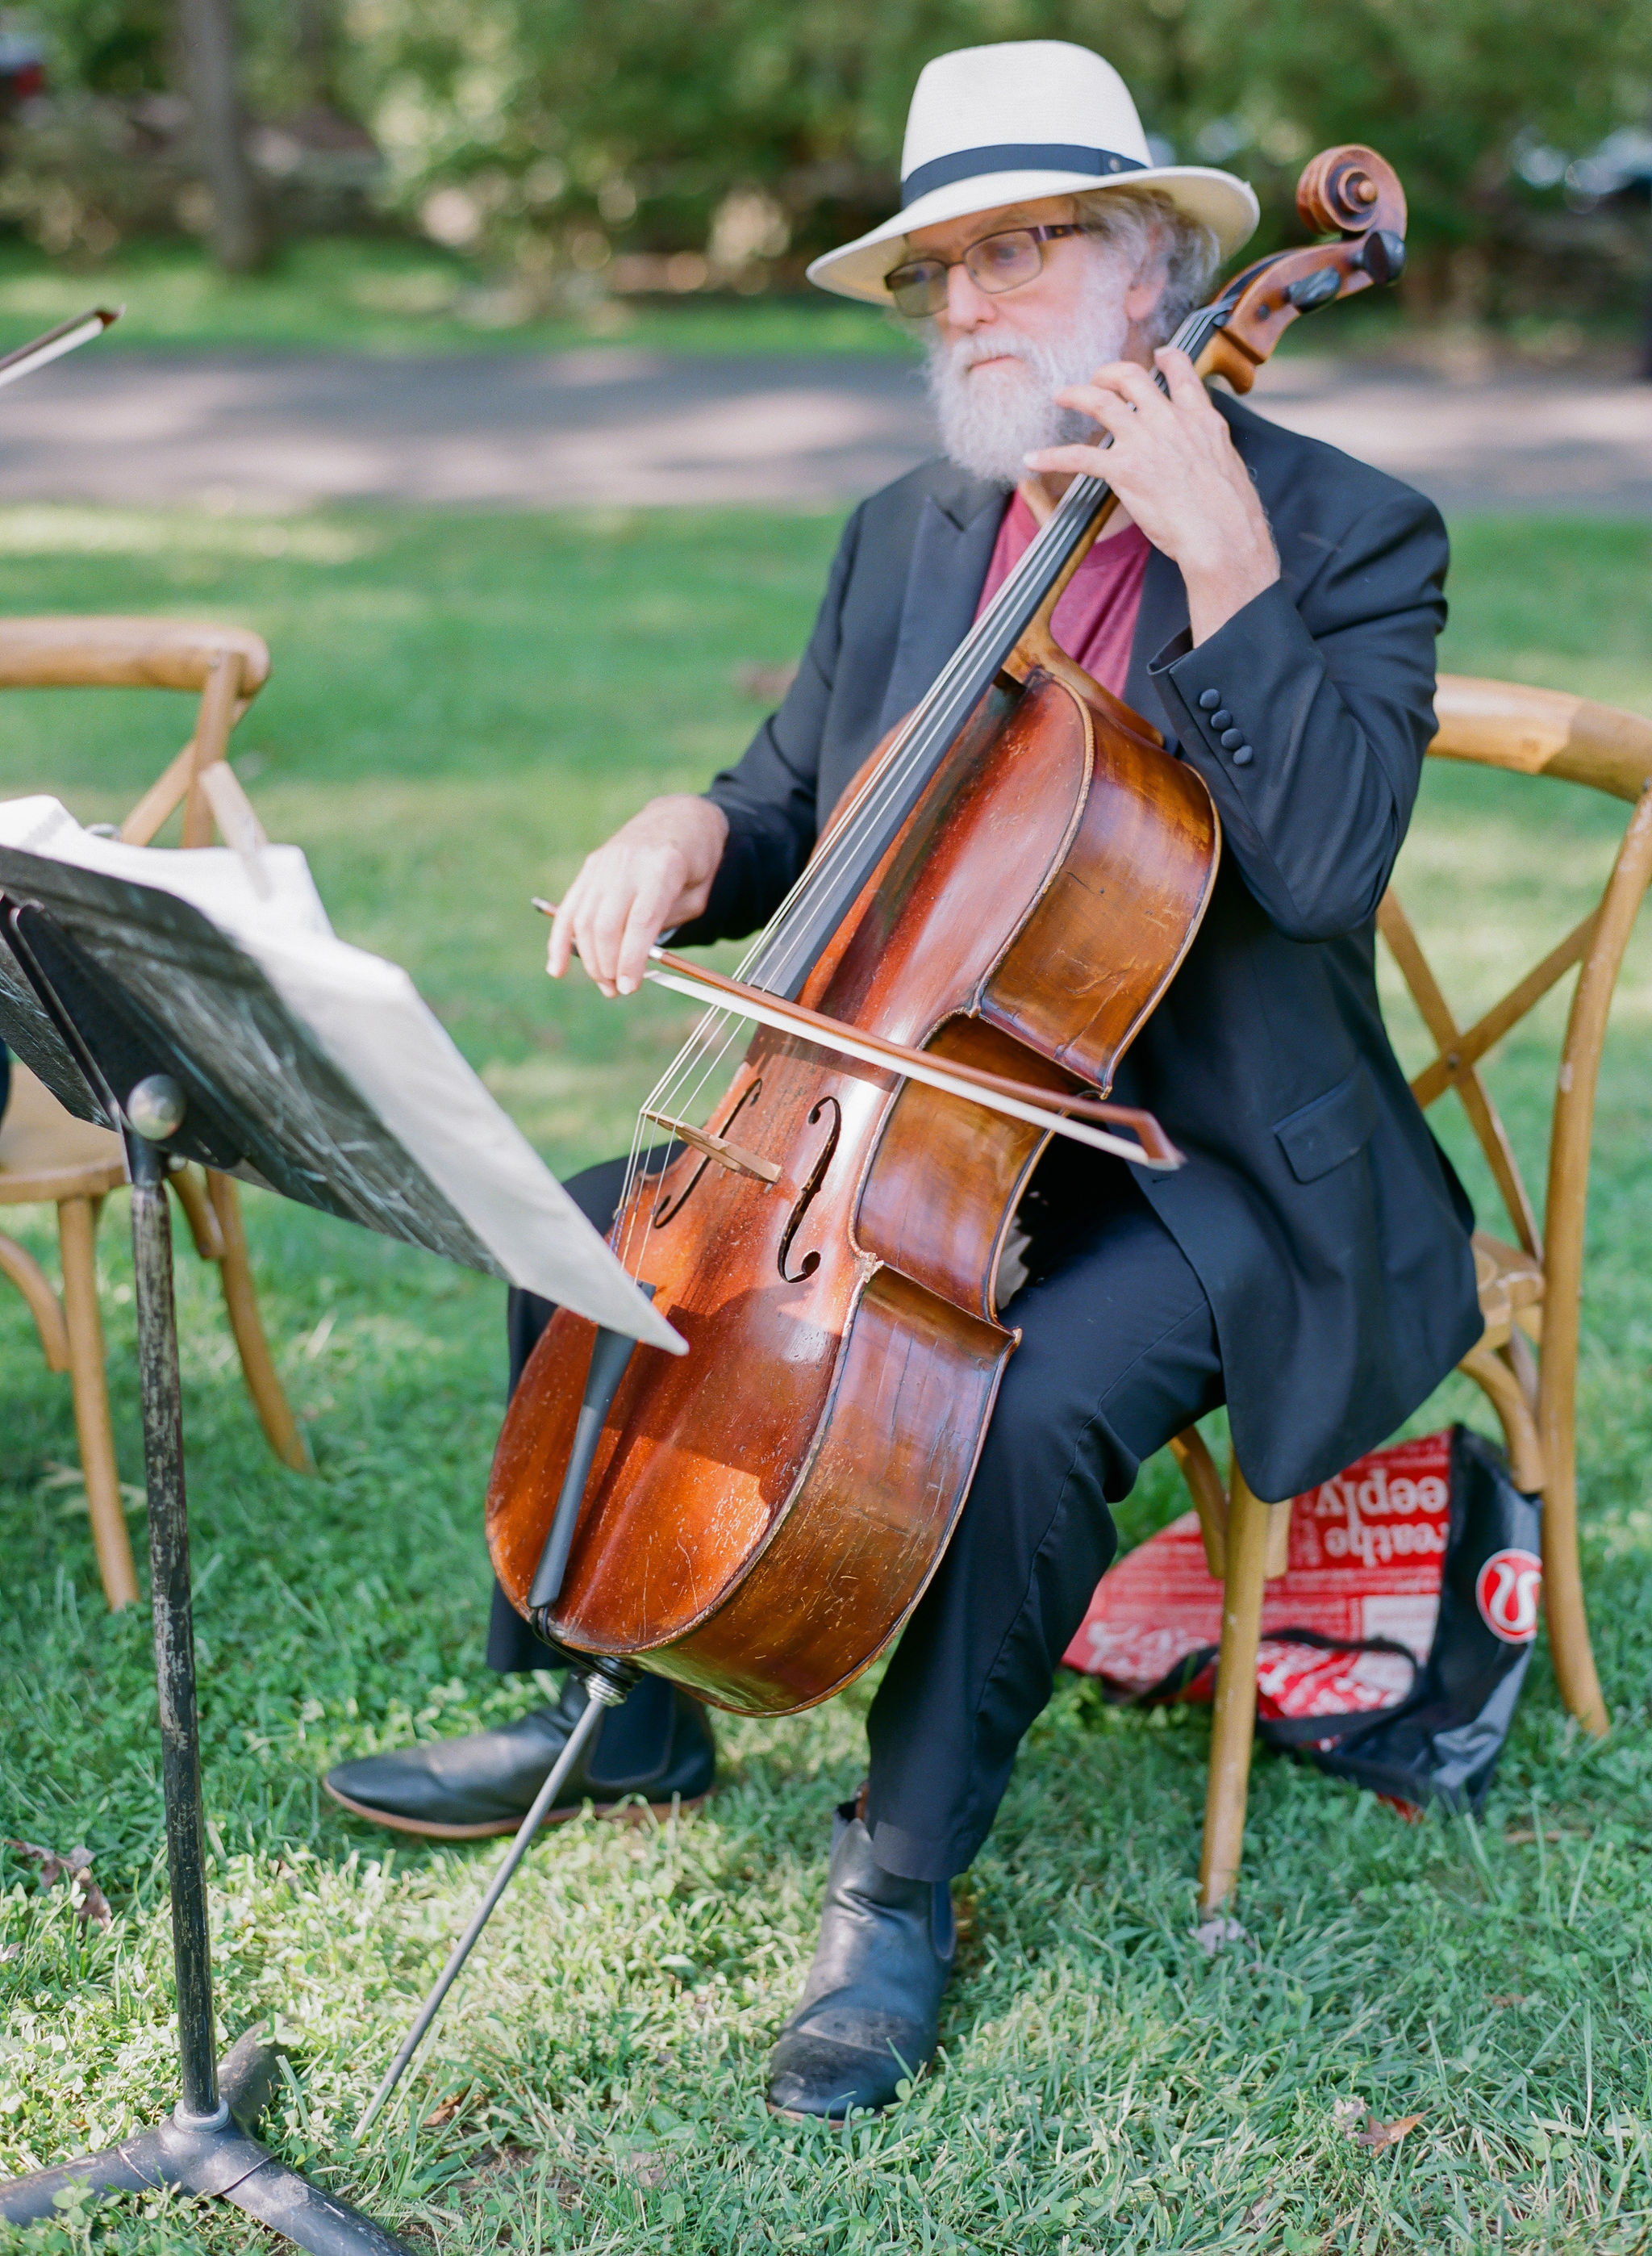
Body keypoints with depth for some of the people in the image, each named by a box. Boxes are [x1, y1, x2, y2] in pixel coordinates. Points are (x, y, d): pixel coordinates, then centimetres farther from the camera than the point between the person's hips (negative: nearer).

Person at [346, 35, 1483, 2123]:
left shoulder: (1355, 537, -11)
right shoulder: (905, 537, 9)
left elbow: (1326, 866, -24)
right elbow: (797, 813, 16)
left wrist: (1229, 565, -28)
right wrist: (692, 833, -7)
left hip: (1225, 1160, -6)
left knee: (1043, 1397, -33)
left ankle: (902, 1877, -11)